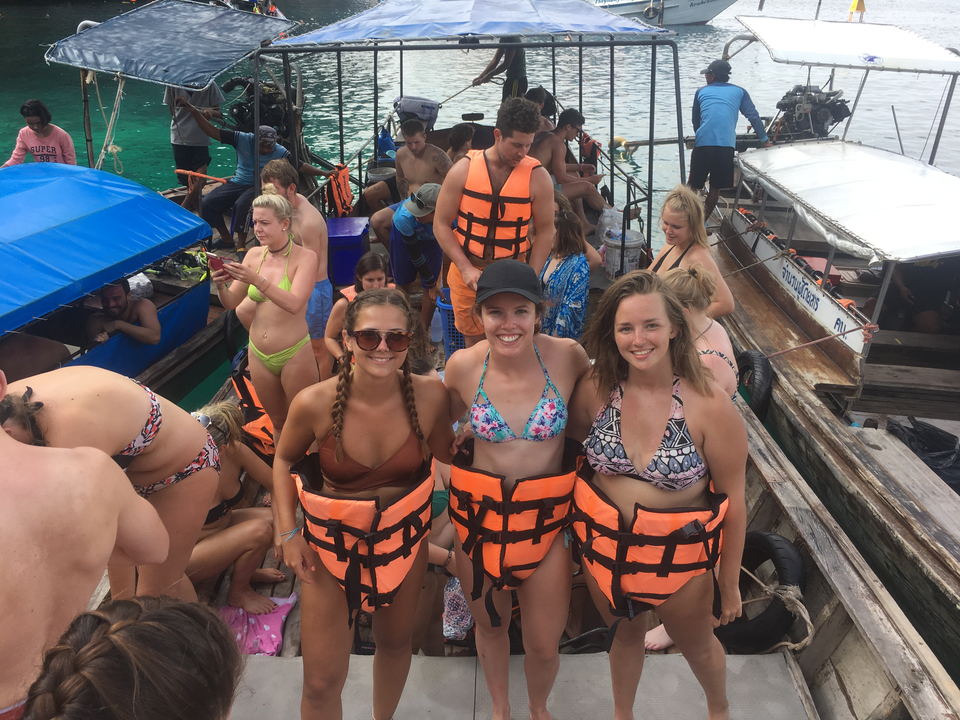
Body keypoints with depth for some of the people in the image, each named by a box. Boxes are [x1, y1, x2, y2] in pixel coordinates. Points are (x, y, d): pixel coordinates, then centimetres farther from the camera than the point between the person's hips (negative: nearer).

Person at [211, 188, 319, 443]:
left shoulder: (305, 257, -11)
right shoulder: (254, 256, 3)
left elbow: (294, 303, -26)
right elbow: (231, 303, 3)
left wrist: (256, 280, -34)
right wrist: (221, 286, -18)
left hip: (294, 355, -5)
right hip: (259, 354, 5)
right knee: (278, 422, 21)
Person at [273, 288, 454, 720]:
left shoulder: (430, 396, -20)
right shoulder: (315, 404, -23)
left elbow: (444, 454, -1)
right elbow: (284, 459, -3)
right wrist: (288, 531, -9)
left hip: (404, 536, 2)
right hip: (332, 543, -2)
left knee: (394, 643, 26)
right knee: (322, 683, 5)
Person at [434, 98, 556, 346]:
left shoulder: (538, 177, -6)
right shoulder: (464, 170, -6)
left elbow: (546, 231, 0)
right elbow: (441, 225, -3)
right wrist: (466, 269, -13)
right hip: (467, 272, 1)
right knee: (474, 342, 12)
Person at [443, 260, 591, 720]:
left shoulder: (567, 356, -16)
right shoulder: (463, 365, -12)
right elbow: (439, 421, 8)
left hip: (549, 515, -1)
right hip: (479, 512, 1)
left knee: (544, 644, 12)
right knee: (490, 625, 23)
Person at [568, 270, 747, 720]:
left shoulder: (708, 404, -23)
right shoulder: (596, 390, -14)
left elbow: (732, 498, -14)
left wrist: (729, 582, -6)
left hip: (678, 554, -2)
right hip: (603, 543, 3)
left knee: (697, 645, 25)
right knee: (624, 633, 28)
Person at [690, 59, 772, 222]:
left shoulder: (702, 91, 19)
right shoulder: (739, 92, 17)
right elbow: (754, 117, 9)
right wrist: (765, 140, 16)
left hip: (702, 143, 0)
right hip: (726, 145, 0)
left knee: (693, 184, 11)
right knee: (715, 187, 11)